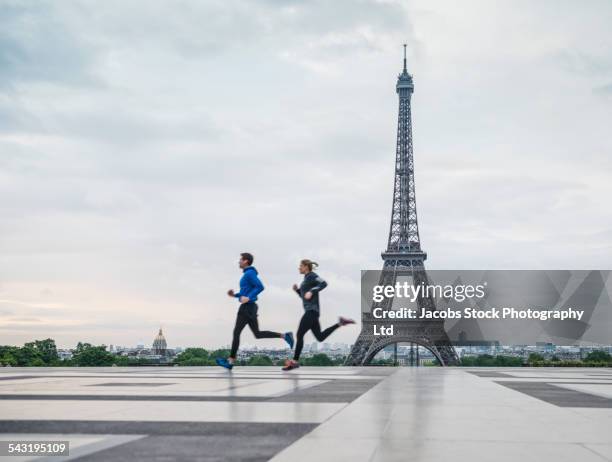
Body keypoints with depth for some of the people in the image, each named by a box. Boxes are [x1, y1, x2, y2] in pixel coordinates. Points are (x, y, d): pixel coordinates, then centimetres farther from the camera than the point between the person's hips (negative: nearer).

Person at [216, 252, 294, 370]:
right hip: (248, 308, 10)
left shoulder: (250, 273, -12)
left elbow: (260, 287, -22)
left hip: (247, 308, -10)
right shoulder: (248, 275, 20)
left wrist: (248, 298, -27)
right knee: (258, 334, 9)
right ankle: (284, 336, 2)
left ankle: (230, 361, 3)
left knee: (236, 332, -2)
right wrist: (235, 295, 14)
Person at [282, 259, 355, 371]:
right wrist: (296, 289, 11)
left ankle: (295, 361, -7)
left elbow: (324, 283, -22)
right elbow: (303, 296, 27)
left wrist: (311, 291, -28)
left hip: (312, 310, -10)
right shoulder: (306, 278, 21)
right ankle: (340, 322, 12)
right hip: (310, 311, 10)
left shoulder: (312, 275, -6)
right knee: (320, 337, 9)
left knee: (299, 335, -10)